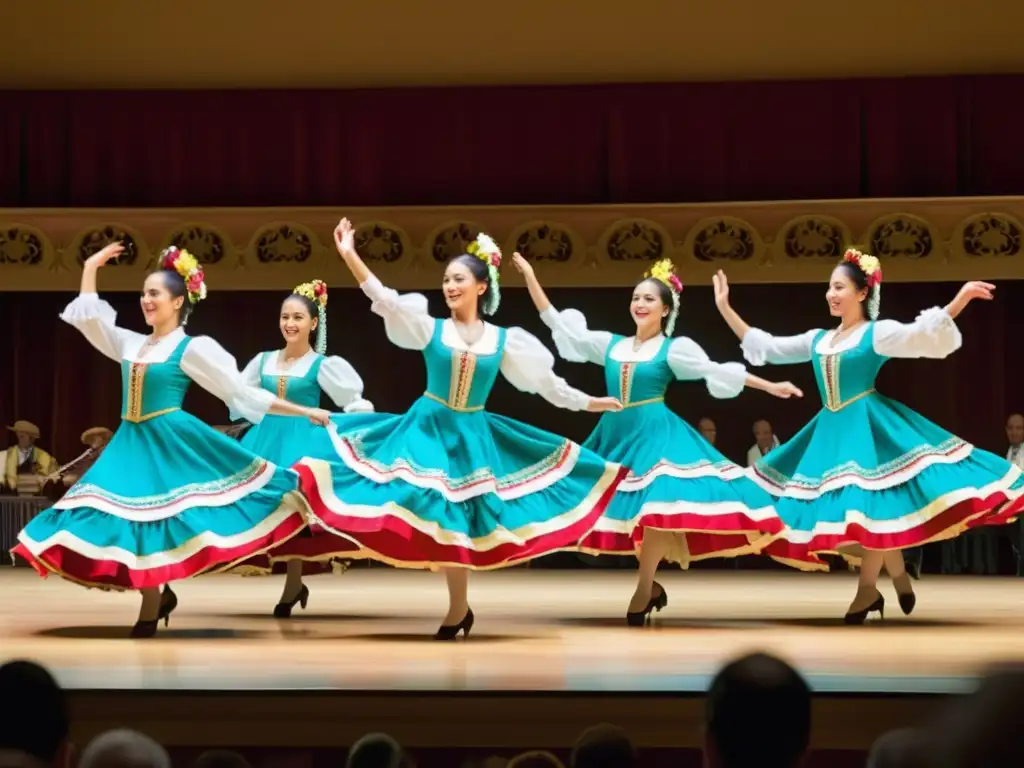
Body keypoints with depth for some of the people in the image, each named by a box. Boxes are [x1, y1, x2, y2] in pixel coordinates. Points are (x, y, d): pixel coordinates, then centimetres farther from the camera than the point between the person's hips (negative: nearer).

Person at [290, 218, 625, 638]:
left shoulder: (503, 340, 1)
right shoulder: (430, 329, -3)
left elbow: (545, 382, 10)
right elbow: (385, 300, -15)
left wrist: (588, 402, 10)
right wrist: (350, 256, -26)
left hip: (472, 435, 1)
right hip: (429, 428, 0)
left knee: (460, 518, 1)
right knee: (436, 515, -6)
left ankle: (458, 608, 15)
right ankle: (459, 607, 10)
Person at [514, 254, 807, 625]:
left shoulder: (674, 348, 1)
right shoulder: (610, 344, 10)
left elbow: (718, 372, -3)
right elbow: (558, 324, 9)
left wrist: (770, 387, -10)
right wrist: (530, 277, 4)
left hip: (654, 433, -4)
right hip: (617, 433, 4)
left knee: (655, 505, -19)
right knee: (628, 508, 3)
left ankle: (643, 590, -7)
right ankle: (651, 585, 18)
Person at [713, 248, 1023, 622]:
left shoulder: (878, 332, -5)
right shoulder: (818, 339, 13)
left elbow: (921, 336, -21)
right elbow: (764, 347, 17)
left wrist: (960, 300, -37)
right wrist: (725, 308, 14)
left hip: (868, 427, -6)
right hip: (831, 430, 6)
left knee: (869, 507, -10)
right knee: (830, 514, 4)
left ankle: (867, 589, 7)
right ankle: (895, 570, 20)